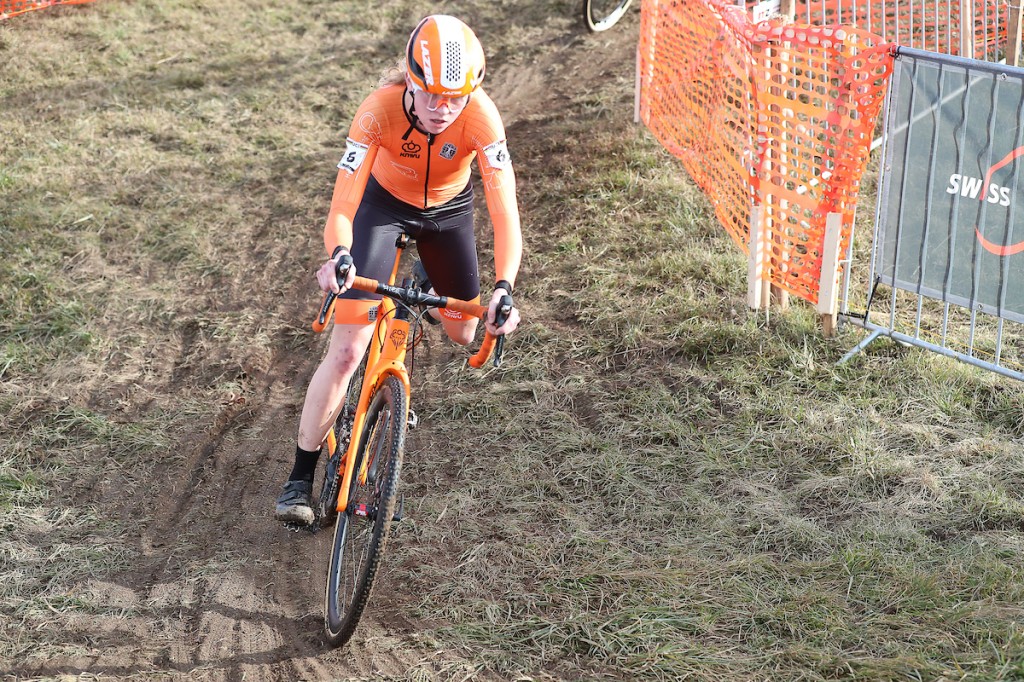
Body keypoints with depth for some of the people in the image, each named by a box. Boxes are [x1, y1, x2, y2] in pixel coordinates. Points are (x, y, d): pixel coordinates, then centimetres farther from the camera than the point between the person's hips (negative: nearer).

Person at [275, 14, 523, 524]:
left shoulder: (481, 115, -35)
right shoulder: (380, 109, -37)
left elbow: (504, 212, -40)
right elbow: (341, 209, -40)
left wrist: (504, 286, -55)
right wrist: (338, 256, -62)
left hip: (448, 209, 2)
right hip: (383, 201, -2)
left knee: (462, 334, 13)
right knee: (346, 352, -12)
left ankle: (422, 294, 49)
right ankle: (300, 478, -1)